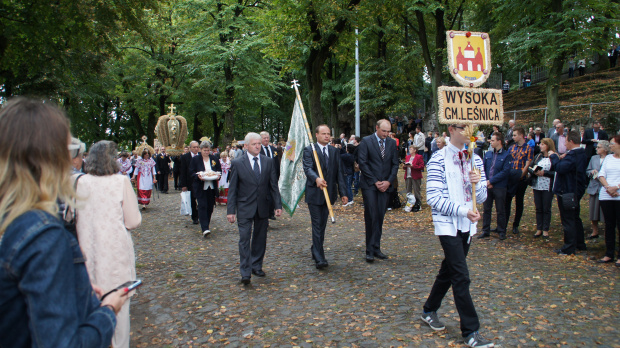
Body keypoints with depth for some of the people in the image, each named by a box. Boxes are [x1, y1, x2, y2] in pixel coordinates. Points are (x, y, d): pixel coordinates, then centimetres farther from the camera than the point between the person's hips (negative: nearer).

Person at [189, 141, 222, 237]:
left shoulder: (215, 158, 9)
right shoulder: (195, 159, 1)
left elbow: (219, 170, 12)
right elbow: (191, 173, -1)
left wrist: (218, 176, -10)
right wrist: (198, 176, -21)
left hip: (212, 187, 4)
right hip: (200, 188, -3)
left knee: (210, 207, 9)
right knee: (202, 206, -11)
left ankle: (207, 224, 28)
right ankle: (205, 228, -16)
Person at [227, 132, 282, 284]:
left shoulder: (269, 162, 5)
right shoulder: (237, 163, -3)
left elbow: (274, 185, 7)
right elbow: (232, 189, -3)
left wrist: (278, 205, 1)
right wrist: (231, 210, -8)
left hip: (263, 207, 3)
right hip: (245, 208, -3)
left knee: (260, 239, 11)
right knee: (244, 239, -6)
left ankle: (257, 266, 26)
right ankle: (245, 273, -2)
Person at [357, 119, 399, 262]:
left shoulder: (392, 143, 10)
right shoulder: (366, 141, -3)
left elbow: (395, 164, 11)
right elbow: (362, 163, -7)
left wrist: (388, 181, -3)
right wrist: (375, 181, -10)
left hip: (385, 185, 4)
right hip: (369, 185, -4)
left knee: (380, 217, 5)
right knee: (371, 217, -6)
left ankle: (376, 248, 12)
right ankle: (370, 251, 1)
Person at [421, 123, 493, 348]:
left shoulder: (475, 159, 7)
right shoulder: (438, 159, -10)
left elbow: (482, 197, 8)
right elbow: (433, 198, -15)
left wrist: (477, 183, -13)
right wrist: (462, 210, -22)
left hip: (467, 225, 6)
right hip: (447, 225, -6)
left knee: (448, 270, 16)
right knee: (461, 277, -7)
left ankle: (429, 311, 34)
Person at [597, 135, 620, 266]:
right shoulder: (608, 158, 13)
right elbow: (601, 175, 6)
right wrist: (608, 187, -9)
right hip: (606, 196, 5)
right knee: (609, 225, 9)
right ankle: (609, 254, 16)